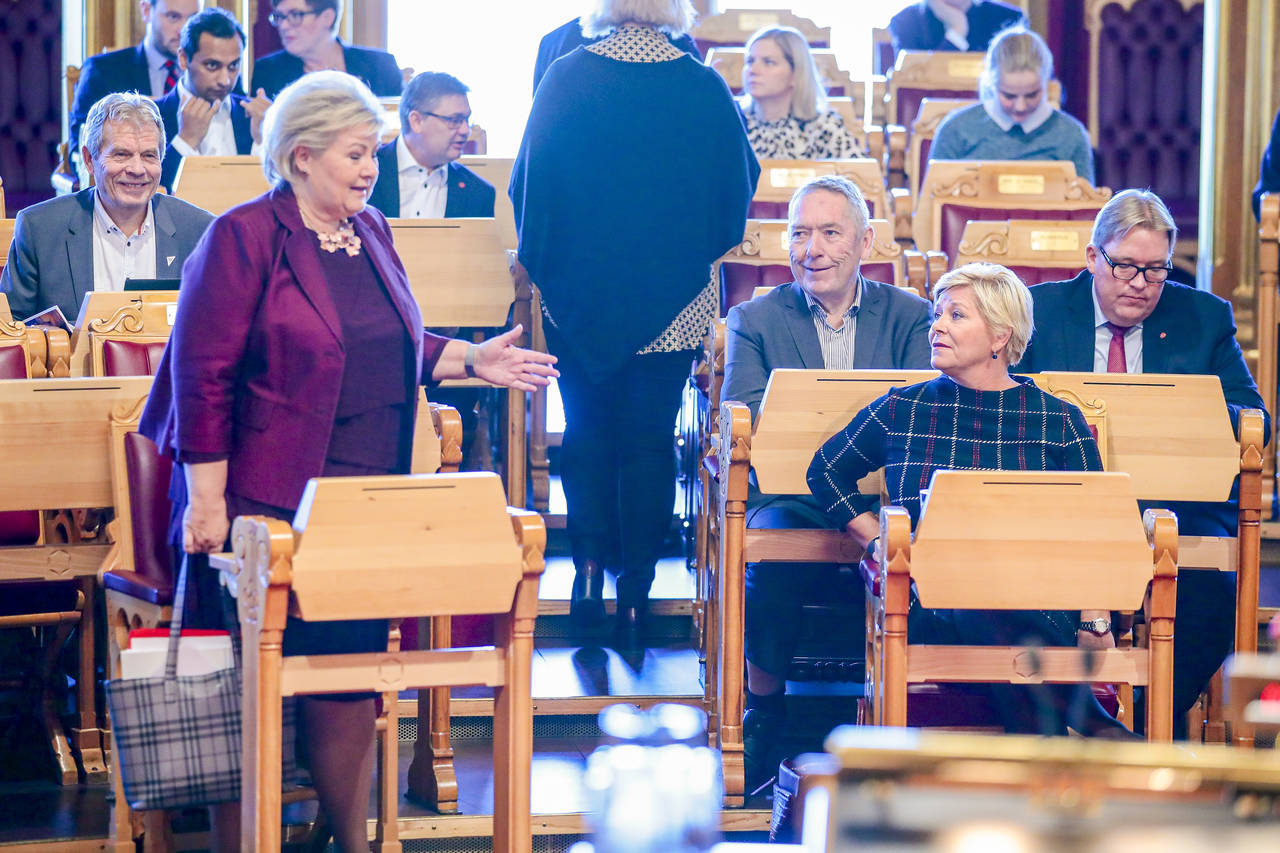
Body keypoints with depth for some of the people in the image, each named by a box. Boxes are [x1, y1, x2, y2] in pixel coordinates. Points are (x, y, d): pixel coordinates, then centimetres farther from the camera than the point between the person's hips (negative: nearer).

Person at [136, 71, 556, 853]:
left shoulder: (371, 234, 13)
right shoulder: (245, 238, -10)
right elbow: (204, 375, -13)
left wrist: (472, 360, 8)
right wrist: (208, 503, -16)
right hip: (267, 504, -6)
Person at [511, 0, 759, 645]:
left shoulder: (565, 77, -8)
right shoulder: (705, 90, -9)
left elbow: (526, 182, 0)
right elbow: (739, 187, 3)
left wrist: (543, 260, 17)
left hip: (576, 294, 1)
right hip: (673, 299, -1)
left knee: (586, 429, 16)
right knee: (650, 440, 7)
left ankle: (589, 568, 6)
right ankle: (635, 590, 5)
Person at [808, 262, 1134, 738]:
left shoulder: (1059, 421, 11)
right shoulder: (902, 411, 15)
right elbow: (826, 471, 27)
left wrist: (1095, 623, -8)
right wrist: (880, 544, 13)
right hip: (932, 605, 0)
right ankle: (1091, 723, -35)